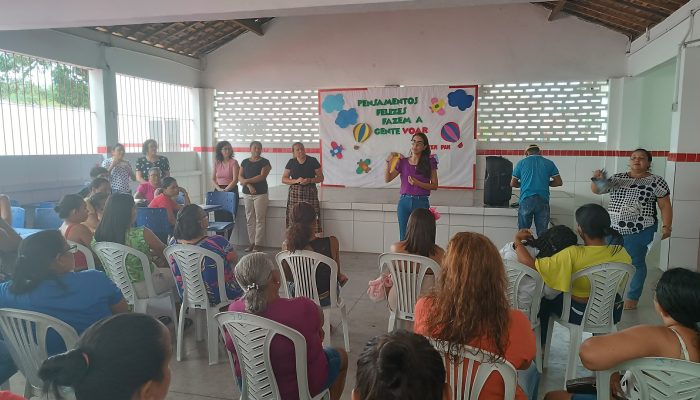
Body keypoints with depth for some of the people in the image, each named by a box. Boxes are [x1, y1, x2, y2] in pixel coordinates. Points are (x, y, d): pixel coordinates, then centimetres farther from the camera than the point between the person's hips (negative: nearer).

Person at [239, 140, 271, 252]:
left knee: (259, 219, -4)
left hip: (260, 193, -4)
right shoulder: (245, 162, 13)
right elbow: (240, 177, 5)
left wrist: (246, 181, -9)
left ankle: (258, 243, 1)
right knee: (249, 219, 5)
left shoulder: (264, 162, 2)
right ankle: (251, 242, 12)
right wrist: (249, 185, -12)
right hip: (247, 194, 4)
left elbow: (262, 176, -10)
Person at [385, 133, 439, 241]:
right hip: (404, 202, 2)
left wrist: (418, 183, -14)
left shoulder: (429, 162, 2)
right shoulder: (403, 162, 7)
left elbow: (434, 186, 1)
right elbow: (387, 179, 3)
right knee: (404, 237, 6)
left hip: (421, 202, -2)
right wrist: (389, 162, -10)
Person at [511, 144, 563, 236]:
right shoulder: (549, 163, 9)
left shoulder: (521, 163, 8)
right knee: (542, 232, 4)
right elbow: (559, 182, 9)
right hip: (543, 200, 1)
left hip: (526, 200, -1)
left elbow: (513, 183, 11)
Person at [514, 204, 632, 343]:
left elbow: (531, 264, -32)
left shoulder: (573, 255, -33)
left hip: (580, 315, -4)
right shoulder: (622, 253, -17)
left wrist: (517, 241, -16)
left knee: (545, 298, 24)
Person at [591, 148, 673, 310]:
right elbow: (596, 190, 8)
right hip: (613, 229, 4)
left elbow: (665, 206, -1)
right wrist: (596, 179, -13)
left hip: (640, 230, -4)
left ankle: (632, 297, 18)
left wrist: (666, 226, -10)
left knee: (636, 263, 6)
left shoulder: (656, 181, -2)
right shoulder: (618, 177, 8)